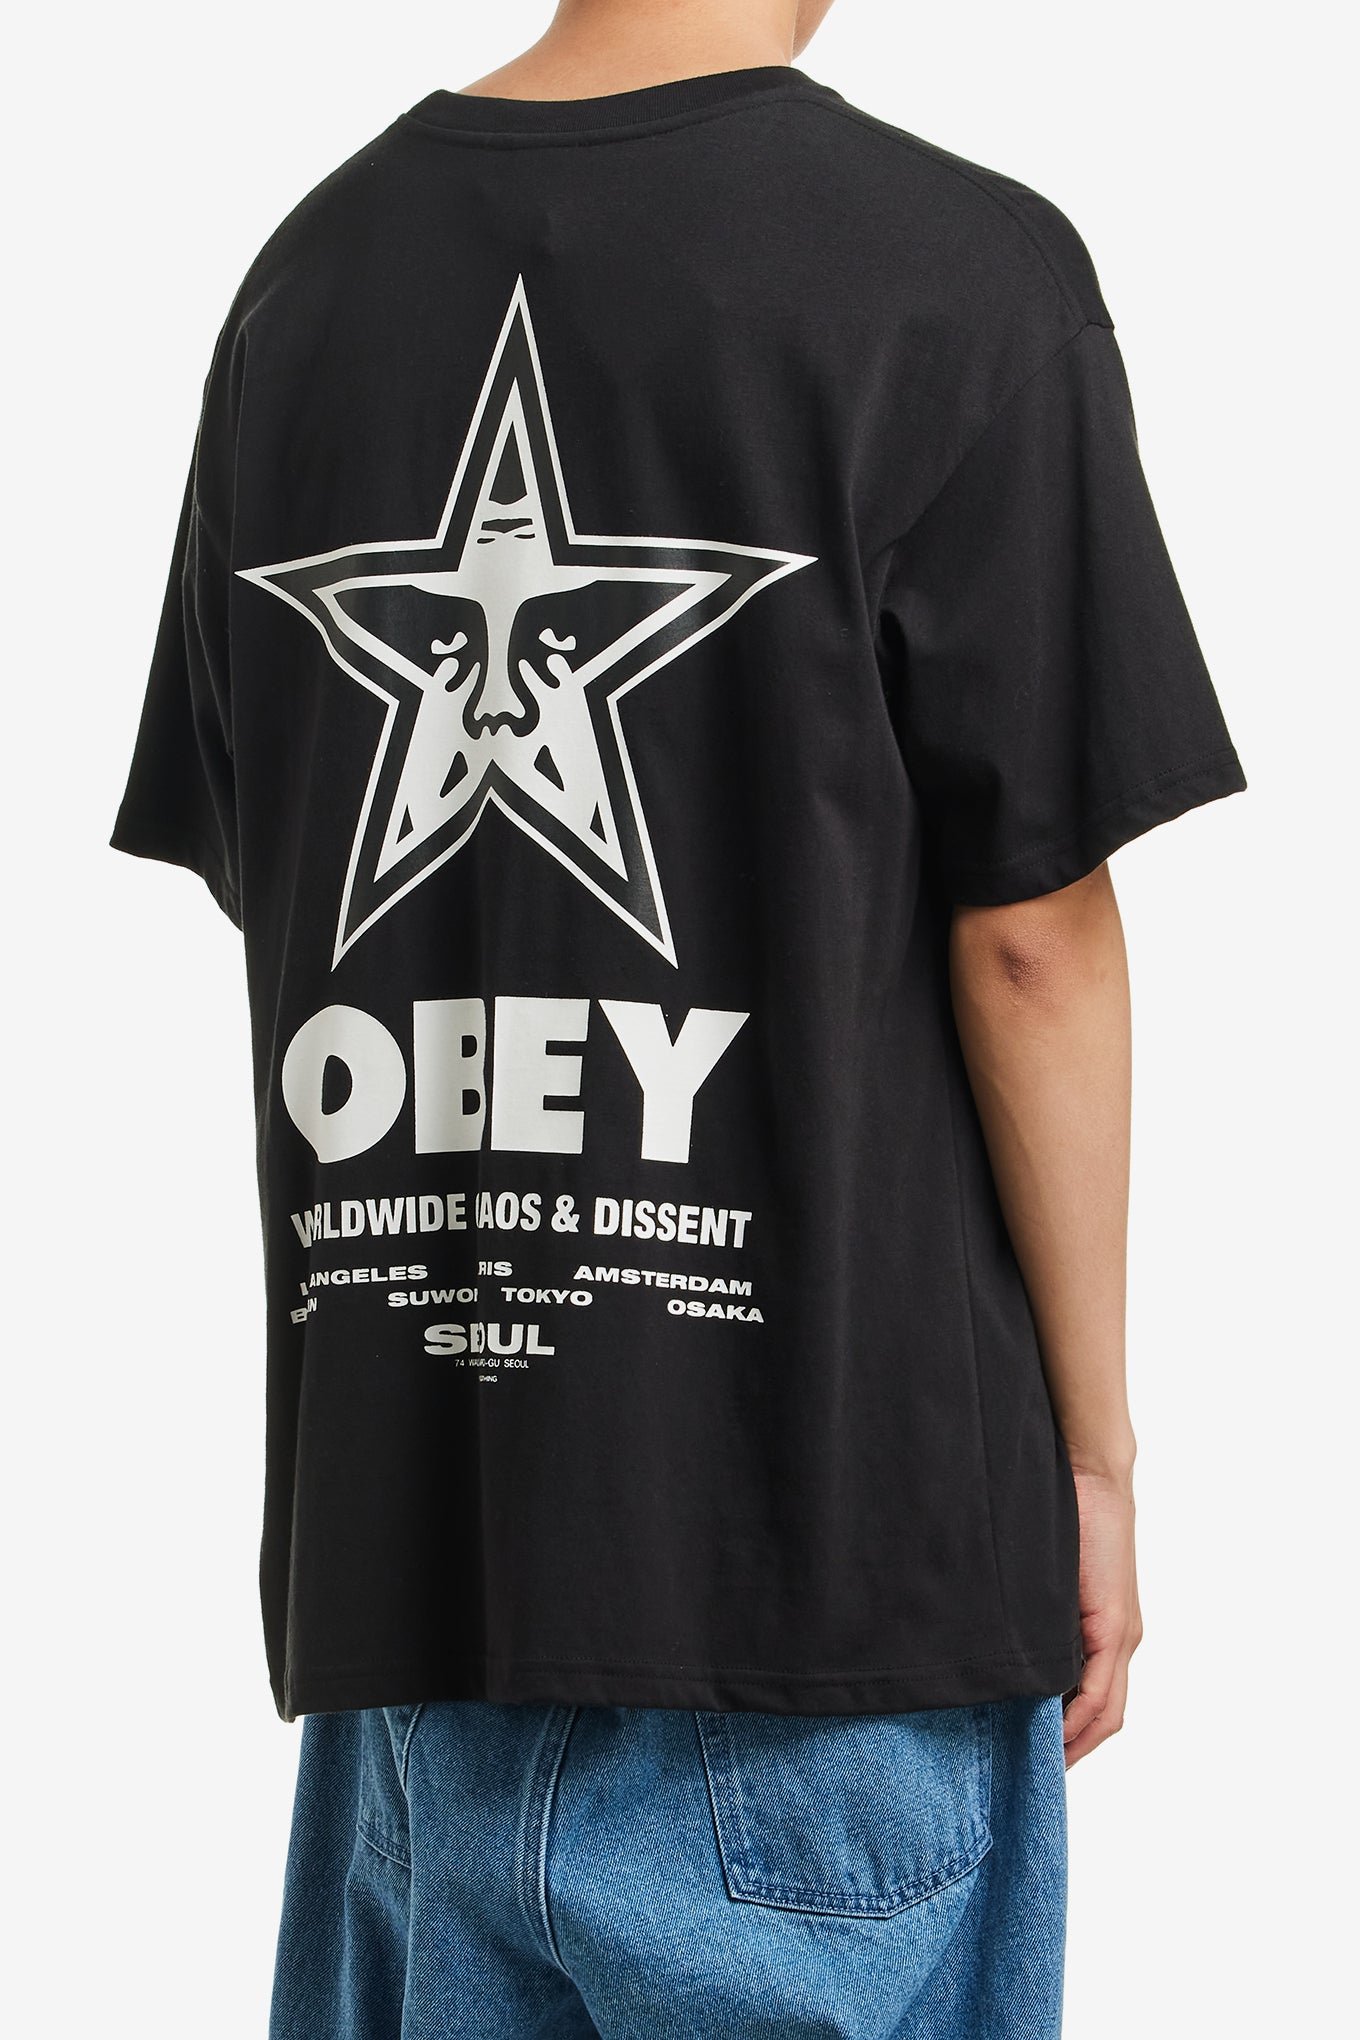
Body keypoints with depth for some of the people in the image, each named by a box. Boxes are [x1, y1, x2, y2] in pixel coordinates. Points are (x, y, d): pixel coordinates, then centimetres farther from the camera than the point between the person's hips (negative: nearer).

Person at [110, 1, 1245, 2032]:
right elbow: (1031, 935, -9)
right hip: (837, 1523, -5)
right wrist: (1096, 1451, 0)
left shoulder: (309, 270, 8)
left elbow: (267, 894, 11)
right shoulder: (960, 269, -9)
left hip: (398, 1532, 5)